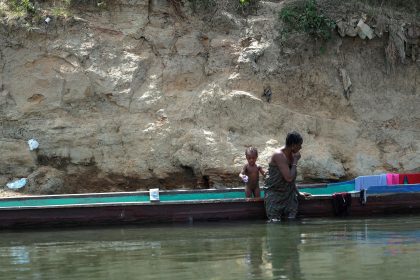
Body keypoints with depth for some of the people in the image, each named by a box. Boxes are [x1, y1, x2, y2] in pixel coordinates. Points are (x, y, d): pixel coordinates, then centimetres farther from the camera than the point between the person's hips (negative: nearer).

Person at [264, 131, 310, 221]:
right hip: (274, 194, -8)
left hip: (289, 195, 8)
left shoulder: (292, 155, 7)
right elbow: (289, 178, -25)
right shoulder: (279, 155, -19)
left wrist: (298, 193, 17)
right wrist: (295, 161, -15)